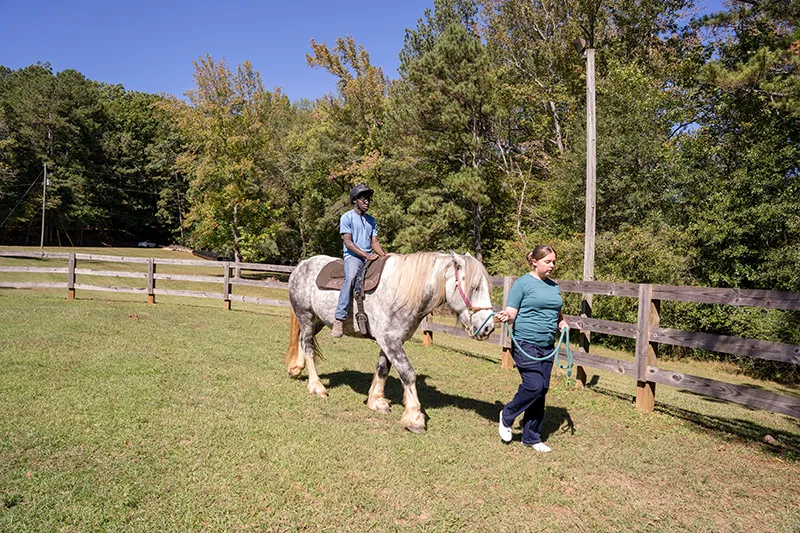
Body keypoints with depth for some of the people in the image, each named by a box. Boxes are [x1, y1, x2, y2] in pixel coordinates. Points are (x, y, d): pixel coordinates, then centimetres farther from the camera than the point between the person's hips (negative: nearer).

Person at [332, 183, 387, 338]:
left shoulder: (371, 220, 19)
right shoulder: (347, 217, 1)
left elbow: (374, 242, 13)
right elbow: (348, 242, -8)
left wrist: (383, 255, -8)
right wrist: (366, 255, -19)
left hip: (370, 256, 6)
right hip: (353, 256, -6)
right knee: (351, 277, -37)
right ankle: (339, 318, -35)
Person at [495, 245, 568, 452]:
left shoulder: (554, 287, 14)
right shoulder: (523, 283, -5)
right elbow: (511, 313, -9)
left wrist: (563, 324, 4)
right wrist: (505, 316, -32)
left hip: (547, 346, 7)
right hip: (525, 344, -7)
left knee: (542, 390, 8)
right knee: (534, 385, -17)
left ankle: (531, 437, 21)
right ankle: (507, 415, 11)